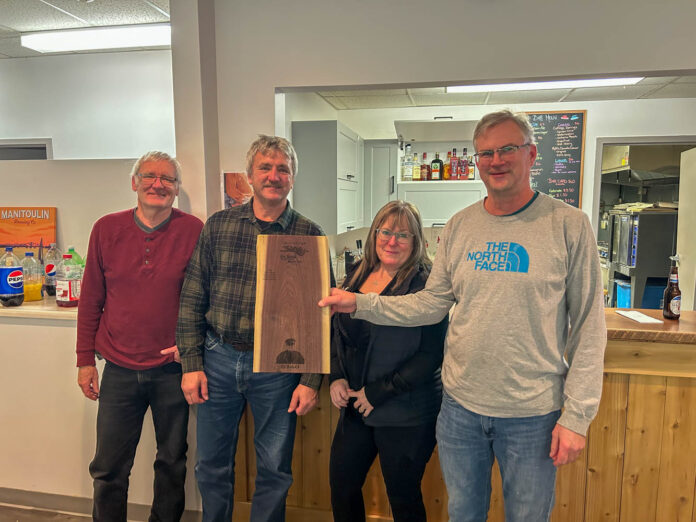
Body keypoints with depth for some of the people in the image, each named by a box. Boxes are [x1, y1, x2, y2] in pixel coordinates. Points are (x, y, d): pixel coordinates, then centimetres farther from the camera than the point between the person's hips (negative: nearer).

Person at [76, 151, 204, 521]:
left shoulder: (193, 231, -7)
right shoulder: (107, 229, 1)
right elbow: (90, 300, 6)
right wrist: (85, 359, 6)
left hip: (172, 369, -1)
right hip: (120, 371, 2)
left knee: (172, 463, 17)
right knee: (108, 470, 13)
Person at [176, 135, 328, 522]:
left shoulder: (309, 236, -4)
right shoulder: (218, 225, 1)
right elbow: (192, 300, 4)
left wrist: (311, 380, -6)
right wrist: (192, 363, -1)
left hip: (278, 367, -1)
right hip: (218, 359, 2)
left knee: (275, 471, 13)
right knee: (212, 466, 17)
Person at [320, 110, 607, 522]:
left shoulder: (569, 225, -9)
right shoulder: (460, 226, 2)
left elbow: (588, 329, -8)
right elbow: (433, 303, 5)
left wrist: (576, 416, -9)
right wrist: (360, 303, -3)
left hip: (533, 414, -2)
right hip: (461, 406, 3)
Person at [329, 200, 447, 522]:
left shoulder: (426, 284, -15)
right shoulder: (359, 274, 4)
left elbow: (431, 354, -18)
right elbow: (338, 330, 12)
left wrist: (379, 393, -16)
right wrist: (337, 377, -1)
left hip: (406, 415, -6)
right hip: (356, 409, 6)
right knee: (341, 483, 19)